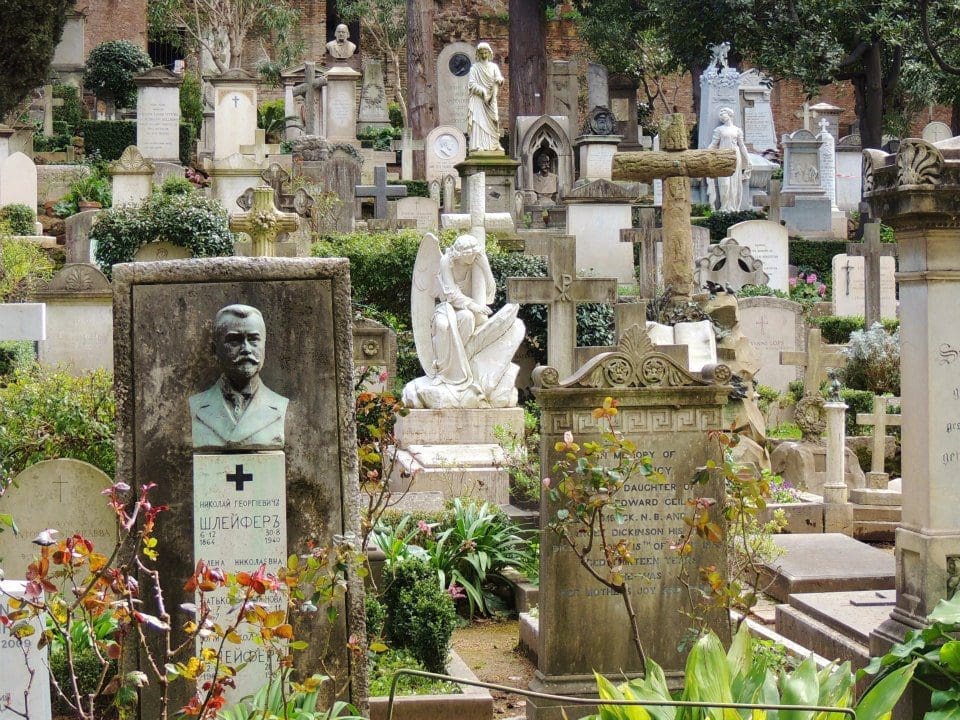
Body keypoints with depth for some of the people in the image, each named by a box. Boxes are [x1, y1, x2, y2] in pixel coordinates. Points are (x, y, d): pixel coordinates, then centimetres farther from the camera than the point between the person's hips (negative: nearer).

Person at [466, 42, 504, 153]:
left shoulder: (493, 66, 11)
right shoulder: (475, 67, 1)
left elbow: (499, 78, -1)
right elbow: (471, 83, -7)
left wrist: (499, 80, -25)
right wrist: (482, 91, -18)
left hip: (491, 99, 4)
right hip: (478, 98, -4)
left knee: (492, 121, 3)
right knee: (479, 120, -12)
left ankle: (494, 144, 10)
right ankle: (479, 145, -17)